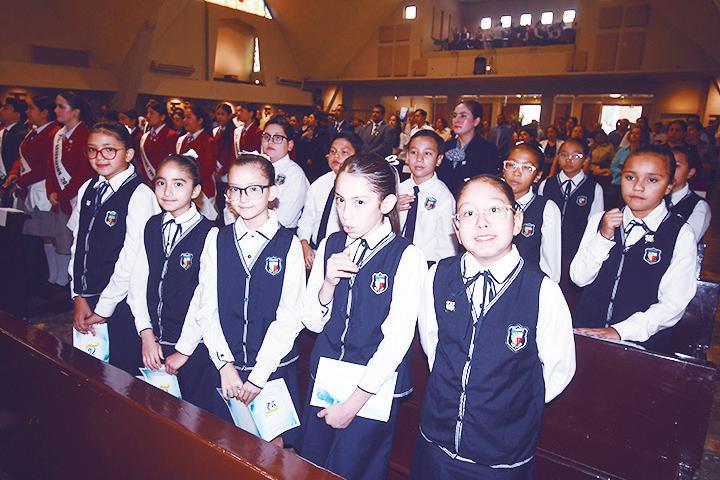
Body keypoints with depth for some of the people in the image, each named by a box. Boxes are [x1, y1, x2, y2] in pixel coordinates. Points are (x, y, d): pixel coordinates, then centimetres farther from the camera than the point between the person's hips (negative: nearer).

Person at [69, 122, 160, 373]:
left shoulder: (140, 195, -14)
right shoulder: (88, 189, 8)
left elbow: (131, 259, -16)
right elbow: (77, 243, 8)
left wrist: (103, 308, -10)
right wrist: (78, 296, 3)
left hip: (120, 304, -6)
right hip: (85, 299, 6)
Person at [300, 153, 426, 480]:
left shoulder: (407, 257, -16)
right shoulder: (331, 245, 0)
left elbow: (397, 340, -16)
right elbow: (312, 323, 2)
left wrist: (353, 403, -11)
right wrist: (329, 283, -18)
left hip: (373, 389, -4)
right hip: (323, 379, 5)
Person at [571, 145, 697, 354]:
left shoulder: (680, 234, -1)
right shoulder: (600, 220, 8)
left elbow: (673, 304, -6)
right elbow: (579, 278, 3)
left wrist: (619, 331, -16)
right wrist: (603, 237, -9)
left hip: (643, 342, -1)